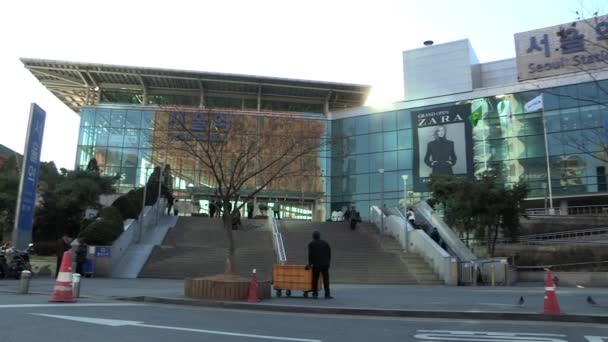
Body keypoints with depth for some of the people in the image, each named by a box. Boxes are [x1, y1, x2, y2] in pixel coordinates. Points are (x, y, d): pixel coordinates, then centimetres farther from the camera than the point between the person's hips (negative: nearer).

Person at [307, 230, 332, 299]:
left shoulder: (311, 244, 0)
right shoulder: (325, 243, 8)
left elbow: (310, 255, -6)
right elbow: (329, 253, 4)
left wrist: (310, 264, 2)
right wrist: (328, 262, 11)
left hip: (316, 265, -1)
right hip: (325, 264, 1)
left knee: (315, 279, 9)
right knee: (326, 279, 2)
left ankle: (315, 293, 12)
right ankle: (327, 294, -4)